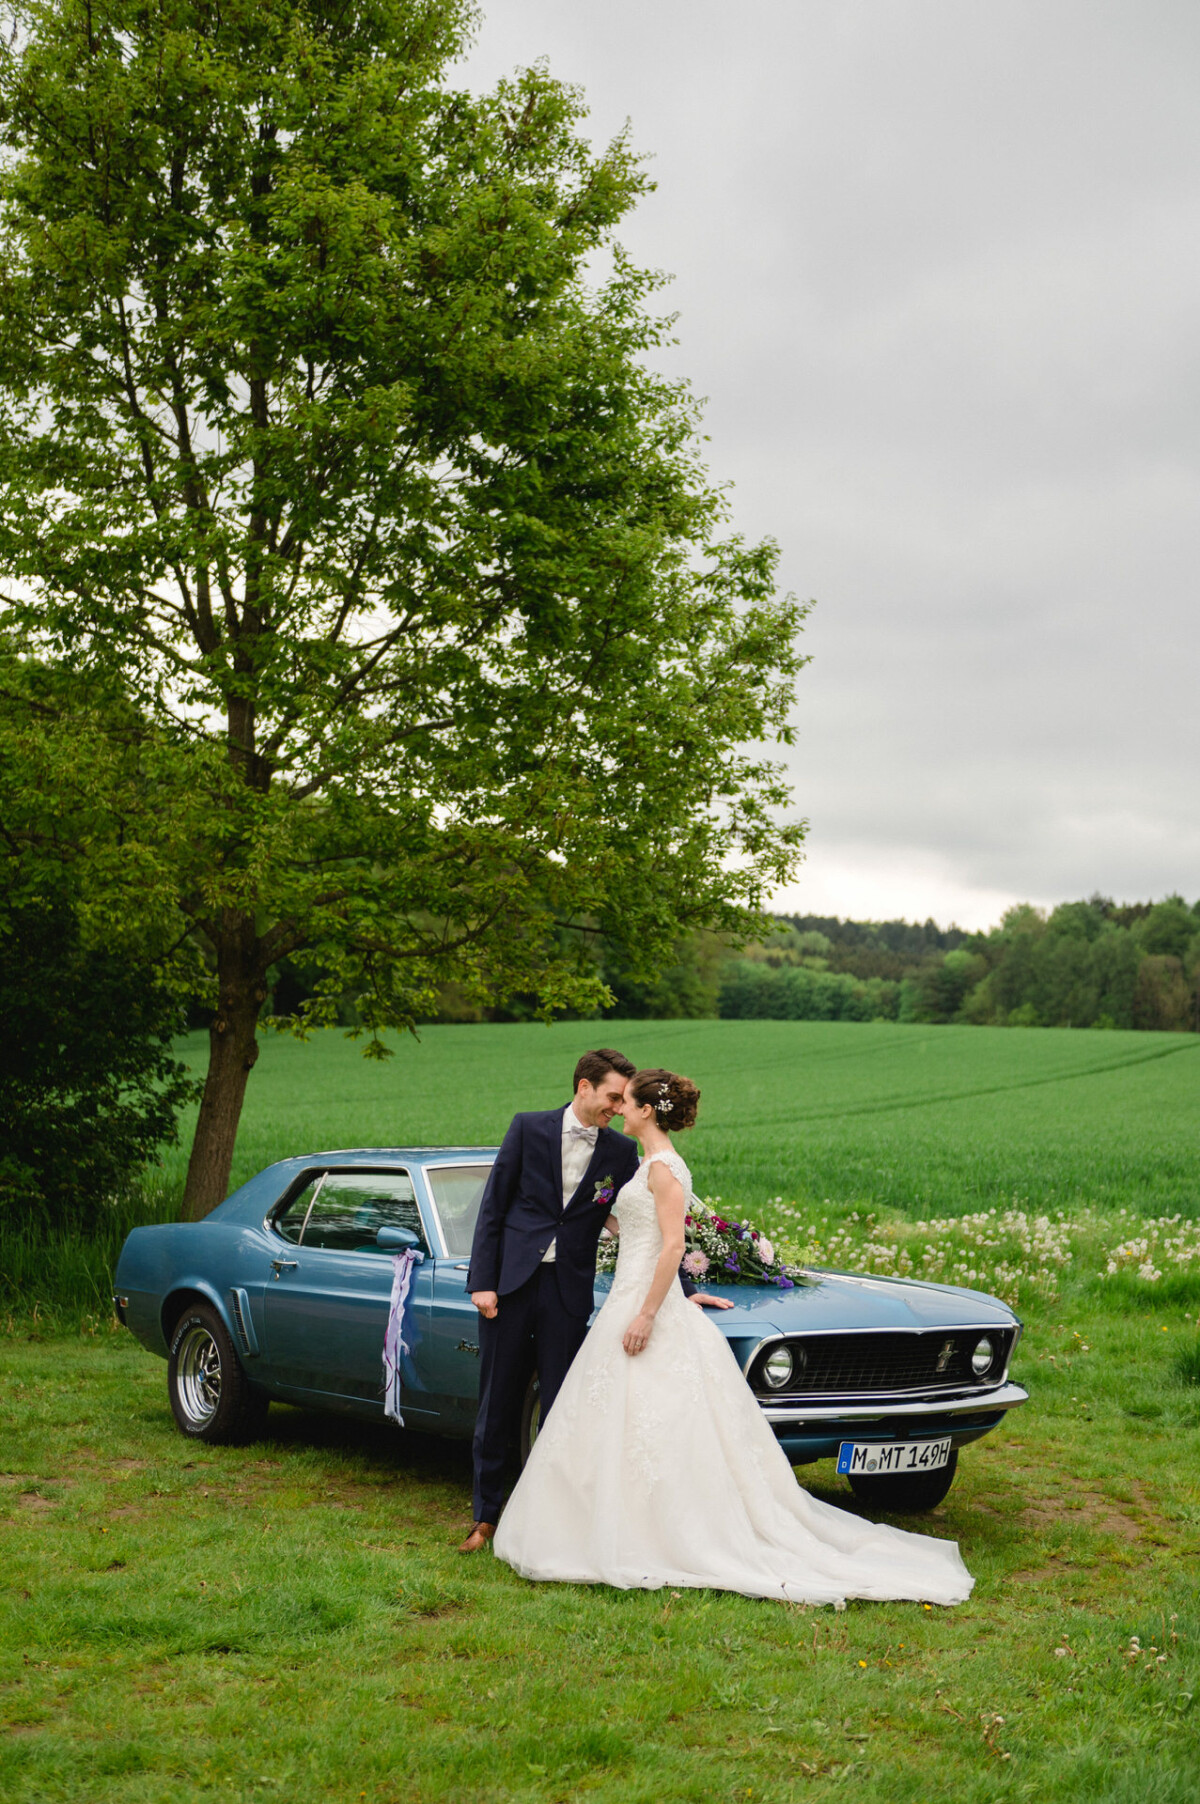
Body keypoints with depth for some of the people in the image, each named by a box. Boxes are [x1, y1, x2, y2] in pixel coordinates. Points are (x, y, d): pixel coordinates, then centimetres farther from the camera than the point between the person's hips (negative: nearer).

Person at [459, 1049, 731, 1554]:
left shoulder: (621, 1152, 4)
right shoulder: (528, 1128, -1)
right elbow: (493, 1206, 0)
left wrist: (685, 1290, 8)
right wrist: (482, 1282, -6)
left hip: (569, 1290, 1)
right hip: (510, 1284, -1)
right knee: (496, 1404, 6)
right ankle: (486, 1517, 17)